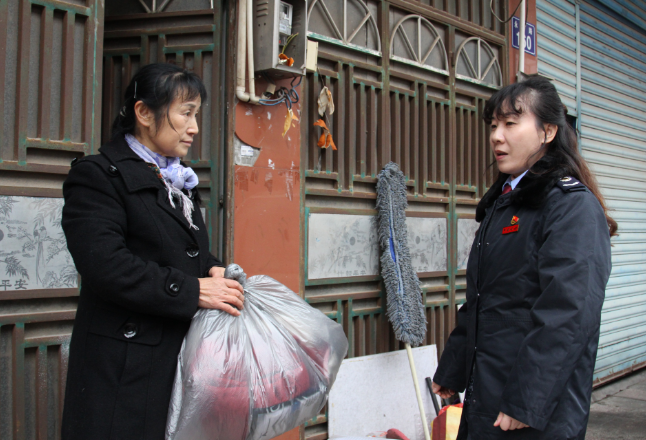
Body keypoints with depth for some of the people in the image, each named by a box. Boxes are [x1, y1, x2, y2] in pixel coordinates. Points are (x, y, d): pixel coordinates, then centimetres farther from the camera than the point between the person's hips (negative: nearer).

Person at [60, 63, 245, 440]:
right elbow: (104, 265, -20)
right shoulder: (97, 176, -7)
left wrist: (212, 270, 2)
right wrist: (193, 291, -19)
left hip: (182, 357, 7)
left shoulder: (181, 181, 19)